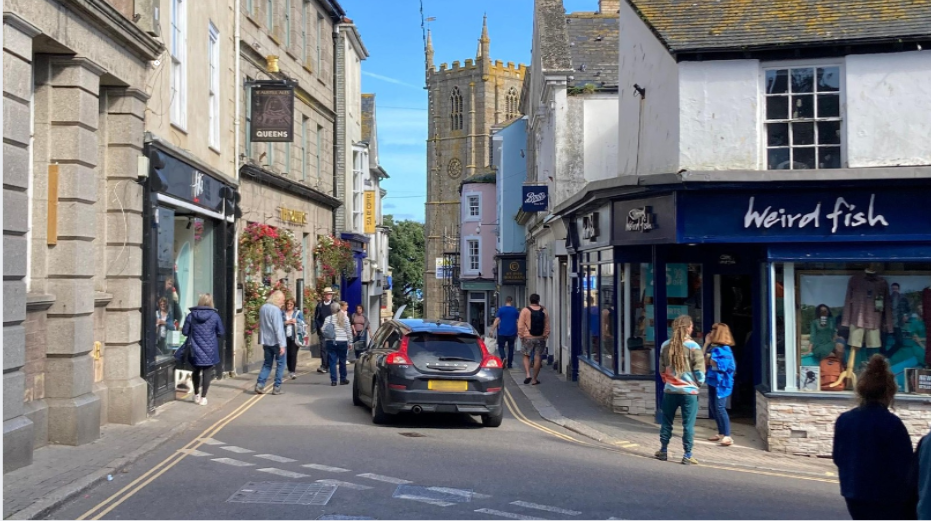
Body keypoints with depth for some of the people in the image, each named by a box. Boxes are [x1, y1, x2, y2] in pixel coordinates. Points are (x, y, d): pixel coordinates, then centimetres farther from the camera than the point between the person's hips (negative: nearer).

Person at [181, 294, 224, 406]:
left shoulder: (191, 315, -4)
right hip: (210, 350, -2)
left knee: (196, 371, 19)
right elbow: (221, 333, -1)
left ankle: (196, 395, 28)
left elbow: (185, 332, 1)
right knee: (207, 372, 5)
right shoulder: (215, 316, -7)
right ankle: (203, 397, 5)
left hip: (196, 350, 2)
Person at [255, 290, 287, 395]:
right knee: (280, 363, 5)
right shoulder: (276, 310, -17)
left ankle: (260, 384, 3)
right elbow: (278, 329, -20)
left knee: (267, 364, 15)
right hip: (276, 342, -7)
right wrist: (282, 345, -19)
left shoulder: (262, 308, 7)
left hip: (266, 341, 7)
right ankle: (277, 388, 5)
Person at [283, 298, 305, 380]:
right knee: (288, 354, 4)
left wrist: (296, 320, -11)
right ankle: (290, 370, 18)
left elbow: (302, 323, 4)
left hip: (295, 336, -2)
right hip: (286, 336, 2)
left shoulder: (298, 313, 8)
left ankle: (293, 372, -13)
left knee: (293, 354, -11)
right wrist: (285, 322, -11)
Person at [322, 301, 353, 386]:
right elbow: (349, 331, 2)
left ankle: (333, 380, 0)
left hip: (331, 342, -1)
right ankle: (343, 379, 18)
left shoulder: (328, 318, -3)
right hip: (343, 342, 1)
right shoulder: (345, 318, 0)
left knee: (332, 361, 2)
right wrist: (349, 342, 9)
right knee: (342, 361, 10)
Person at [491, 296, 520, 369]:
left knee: (501, 346, 8)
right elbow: (518, 322, 3)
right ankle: (509, 364, 12)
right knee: (511, 348, 11)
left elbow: (497, 320, -8)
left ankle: (503, 358, -19)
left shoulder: (501, 309, -4)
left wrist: (492, 330, -5)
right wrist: (517, 333, 13)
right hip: (512, 333, 2)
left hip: (502, 332, -2)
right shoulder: (515, 310, 2)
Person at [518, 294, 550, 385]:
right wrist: (546, 336, 16)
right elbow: (547, 326, 7)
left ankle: (528, 374, -6)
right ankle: (534, 379, 9)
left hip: (528, 337, -2)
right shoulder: (544, 311, 2)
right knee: (538, 358, 5)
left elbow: (520, 325, -6)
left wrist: (521, 336, 2)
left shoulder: (525, 310, -6)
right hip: (540, 338, 2)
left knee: (526, 356, 13)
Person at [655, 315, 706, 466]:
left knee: (666, 422, 15)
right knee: (688, 425, 3)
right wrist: (699, 383, 9)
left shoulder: (666, 345, 1)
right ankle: (687, 456, 6)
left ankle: (663, 451, 23)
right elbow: (699, 371, -9)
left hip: (670, 391, 3)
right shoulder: (693, 347, -11)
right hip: (689, 391, -3)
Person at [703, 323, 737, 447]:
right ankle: (721, 433, 21)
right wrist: (706, 344, 8)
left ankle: (727, 436, -14)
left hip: (721, 383, -9)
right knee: (713, 408, 12)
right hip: (712, 381, 9)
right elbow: (703, 358, 12)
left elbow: (721, 366, -22)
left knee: (719, 408, -15)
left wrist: (710, 360, -11)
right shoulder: (713, 347, 12)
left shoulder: (724, 349, -14)